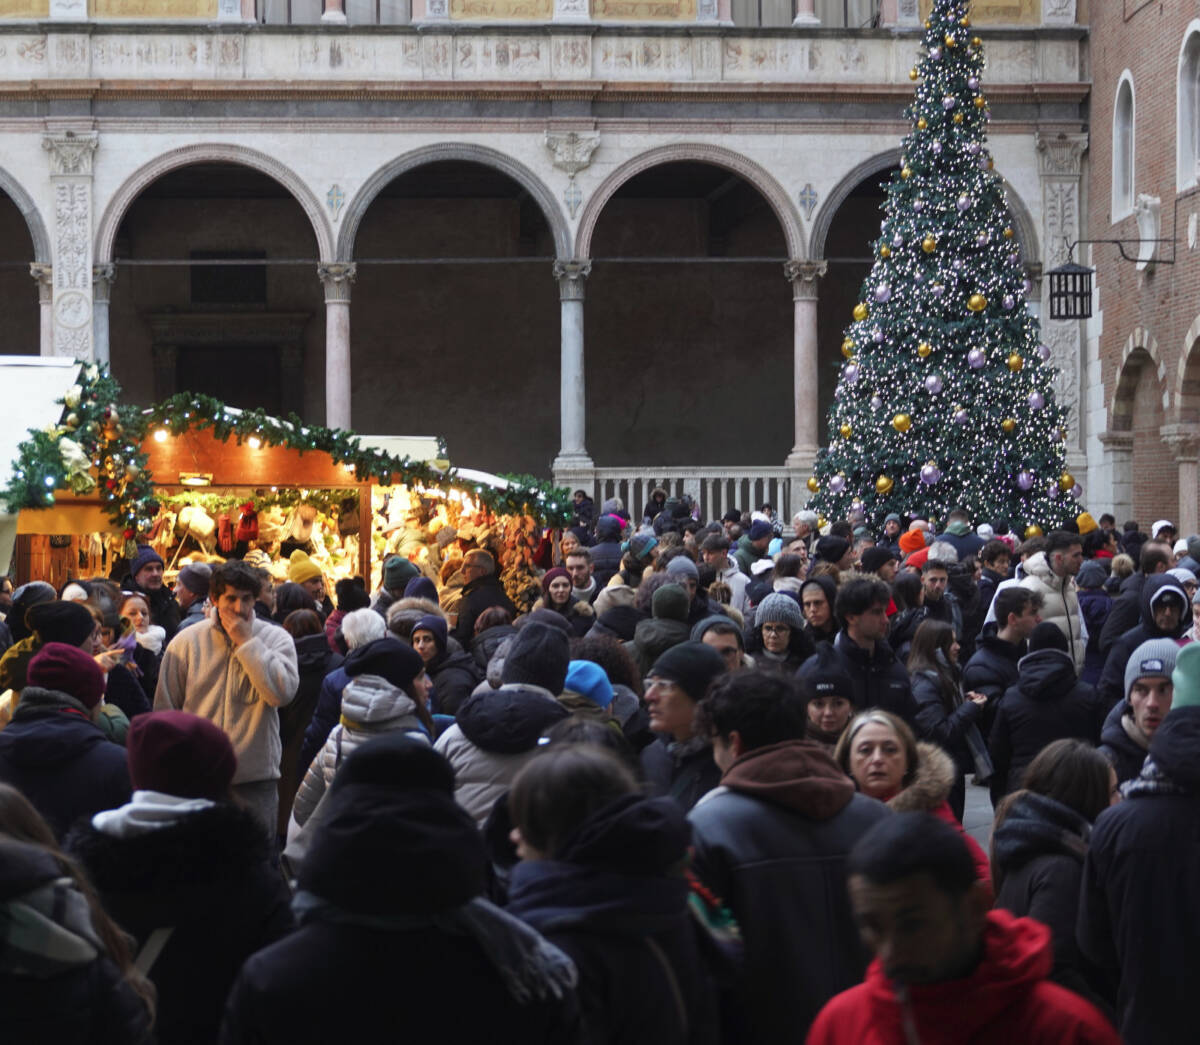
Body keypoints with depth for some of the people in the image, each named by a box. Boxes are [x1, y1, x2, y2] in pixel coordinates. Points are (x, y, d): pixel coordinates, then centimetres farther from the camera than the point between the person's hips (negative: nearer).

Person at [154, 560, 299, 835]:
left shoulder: (275, 639, 2)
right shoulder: (187, 642, 3)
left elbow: (283, 693, -15)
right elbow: (164, 708, 8)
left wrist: (247, 642, -12)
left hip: (256, 781, 0)